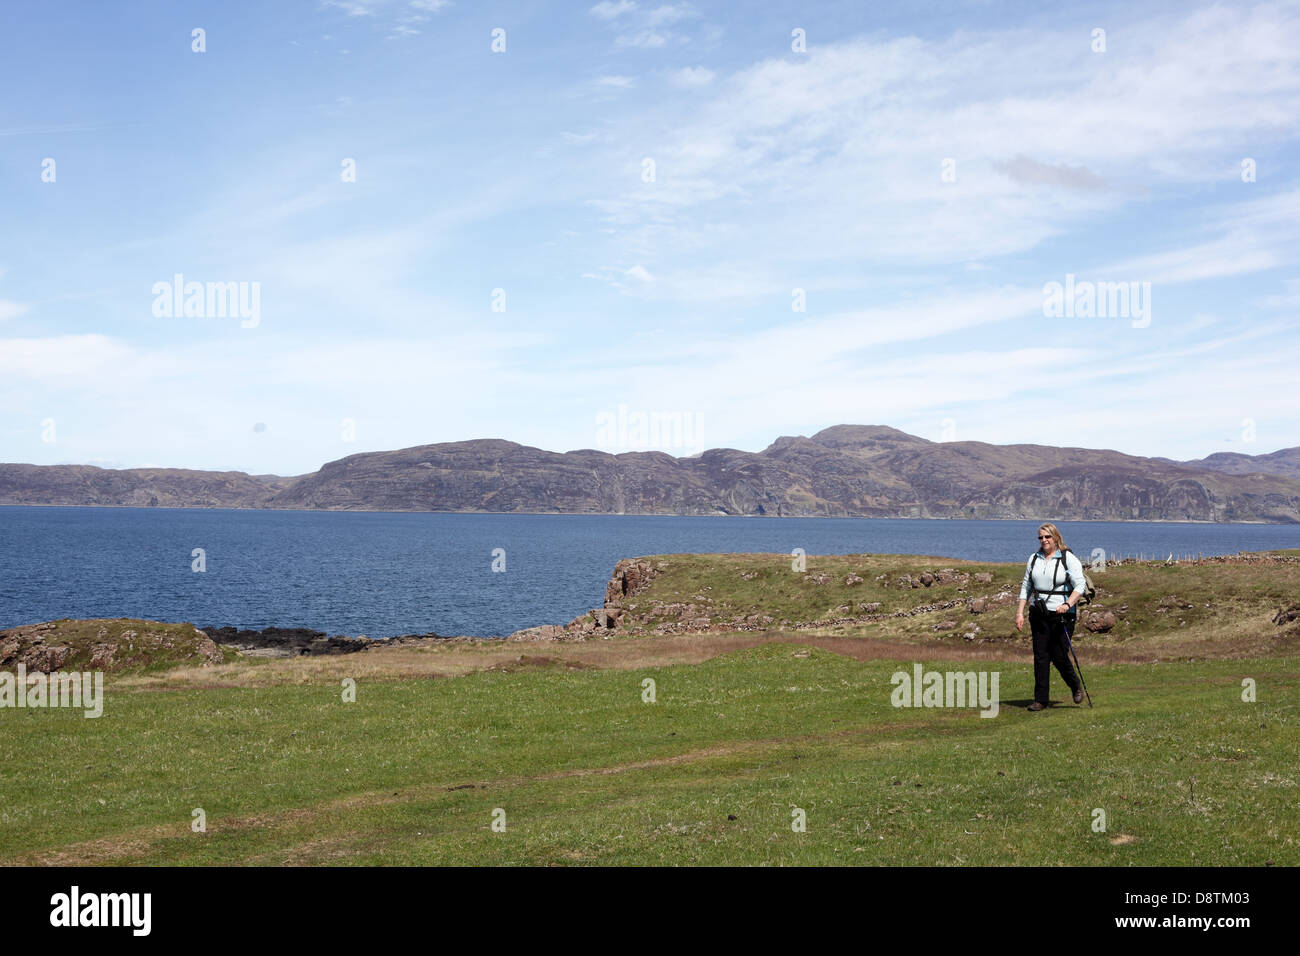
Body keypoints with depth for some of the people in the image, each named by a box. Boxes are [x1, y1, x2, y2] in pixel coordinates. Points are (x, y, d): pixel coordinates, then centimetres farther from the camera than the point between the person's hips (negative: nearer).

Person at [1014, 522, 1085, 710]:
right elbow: (1026, 587, 15)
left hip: (1061, 615, -4)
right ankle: (1040, 700, 7)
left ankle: (1075, 686, 24)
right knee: (1040, 657, 2)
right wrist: (1020, 612, 8)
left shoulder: (1068, 559, -4)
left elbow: (1080, 585, -9)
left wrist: (1067, 605, -23)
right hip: (1038, 614, 4)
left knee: (1059, 656, -4)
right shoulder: (1034, 559, 11)